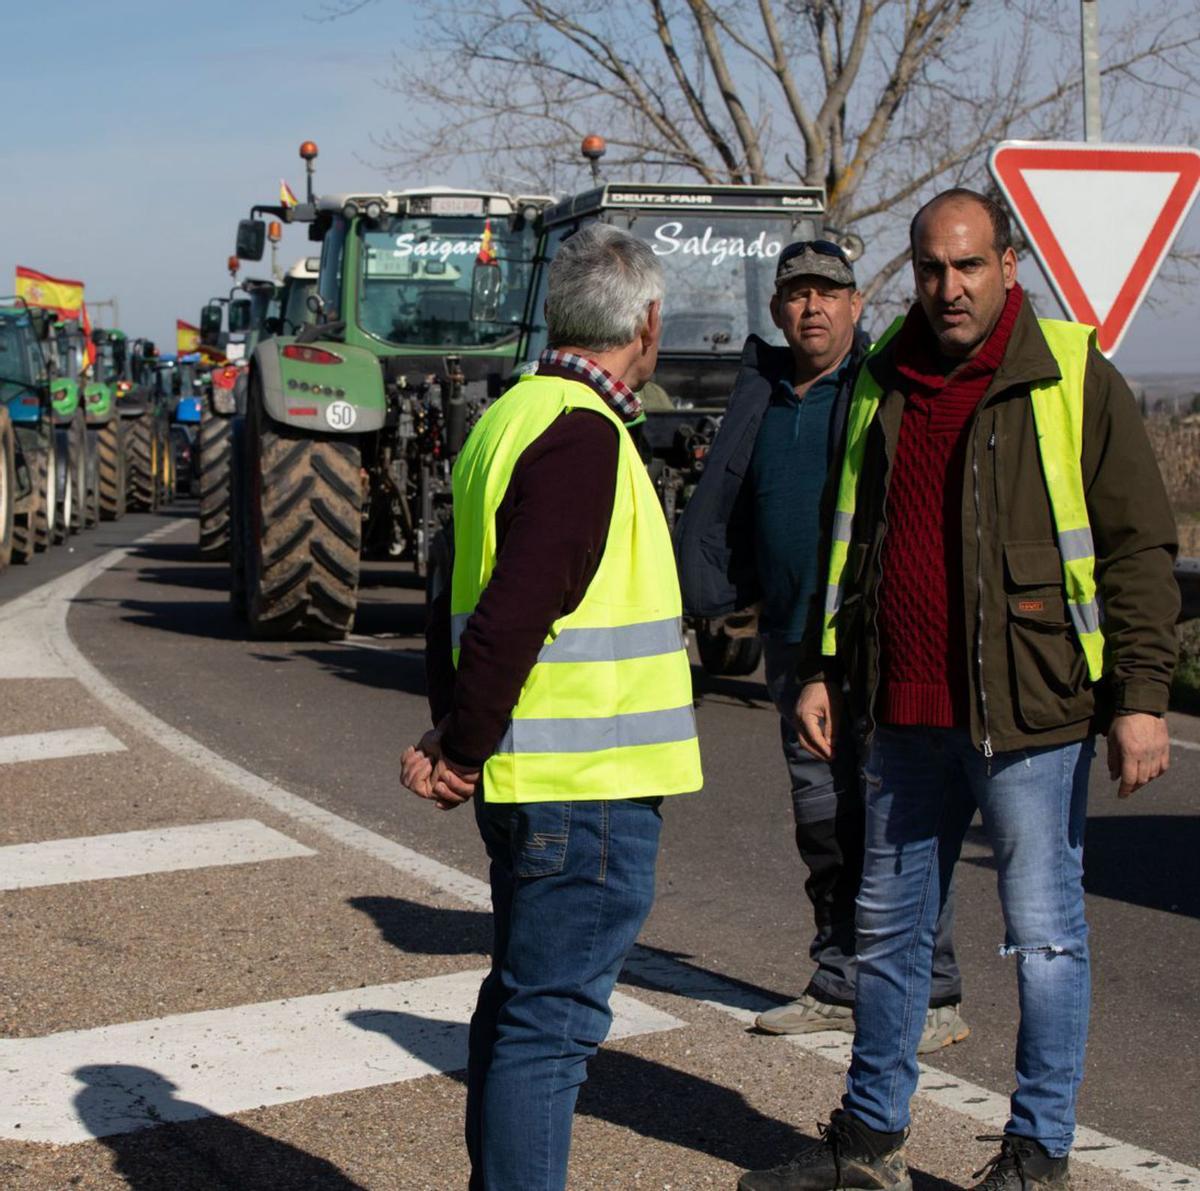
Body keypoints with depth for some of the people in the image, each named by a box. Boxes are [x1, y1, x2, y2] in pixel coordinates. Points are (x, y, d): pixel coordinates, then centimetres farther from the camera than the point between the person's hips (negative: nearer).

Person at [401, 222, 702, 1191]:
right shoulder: (583, 436, -18)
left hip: (533, 784, 10)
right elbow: (513, 617, -24)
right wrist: (462, 754, -14)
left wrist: (455, 742, 9)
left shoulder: (512, 419, 14)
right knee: (551, 1021, -4)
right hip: (587, 789, -10)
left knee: (521, 1005, 19)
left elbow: (461, 604, 16)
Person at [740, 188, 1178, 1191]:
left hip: (1029, 714, -5)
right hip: (906, 714, 6)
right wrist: (824, 669, 15)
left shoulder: (1072, 377, -5)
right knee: (888, 926, 14)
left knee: (1045, 937, 3)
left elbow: (1139, 548, -6)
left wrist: (1141, 696, -11)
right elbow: (849, 539, 19)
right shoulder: (882, 384, 11)